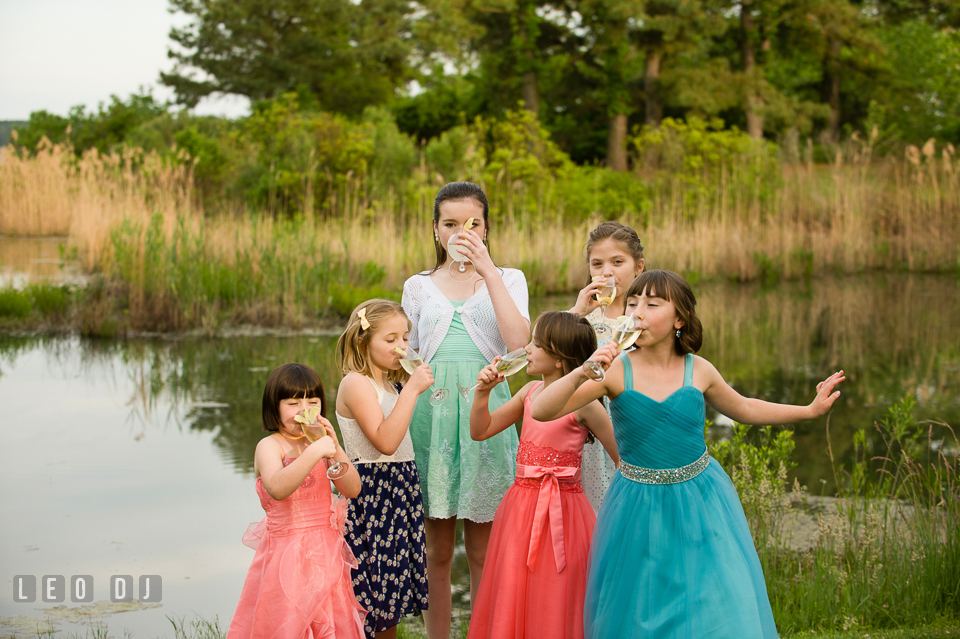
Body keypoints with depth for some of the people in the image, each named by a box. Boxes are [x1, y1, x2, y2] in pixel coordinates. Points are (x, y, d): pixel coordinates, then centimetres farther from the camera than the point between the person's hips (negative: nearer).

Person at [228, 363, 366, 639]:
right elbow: (278, 488, -30)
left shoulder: (321, 443, 7)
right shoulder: (270, 446, -10)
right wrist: (314, 453, -36)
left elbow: (353, 489, -1)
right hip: (286, 552, -5)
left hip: (326, 552, 5)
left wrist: (335, 449, -14)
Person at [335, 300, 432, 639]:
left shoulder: (387, 384, 15)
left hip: (399, 490, 9)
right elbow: (385, 441, -26)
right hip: (371, 491, -9)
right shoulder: (356, 383, -13)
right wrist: (411, 389, -25)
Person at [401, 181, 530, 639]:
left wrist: (488, 271, -13)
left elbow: (518, 343, -11)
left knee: (482, 550, 2)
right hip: (431, 409, 1)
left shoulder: (508, 280, 7)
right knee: (436, 551, 4)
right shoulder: (419, 286, 12)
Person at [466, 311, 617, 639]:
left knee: (553, 605, 1)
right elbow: (480, 430, 14)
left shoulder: (582, 402, -11)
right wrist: (482, 391, 0)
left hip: (561, 512, -6)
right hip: (520, 506, 6)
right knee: (511, 603, 10)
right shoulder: (530, 392, 7)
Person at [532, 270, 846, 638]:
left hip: (700, 503, 1)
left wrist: (810, 410, 16)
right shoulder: (615, 370, -11)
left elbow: (743, 409, 17)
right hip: (640, 508, -1)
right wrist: (582, 372, -34)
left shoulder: (698, 371, -3)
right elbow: (542, 411, -19)